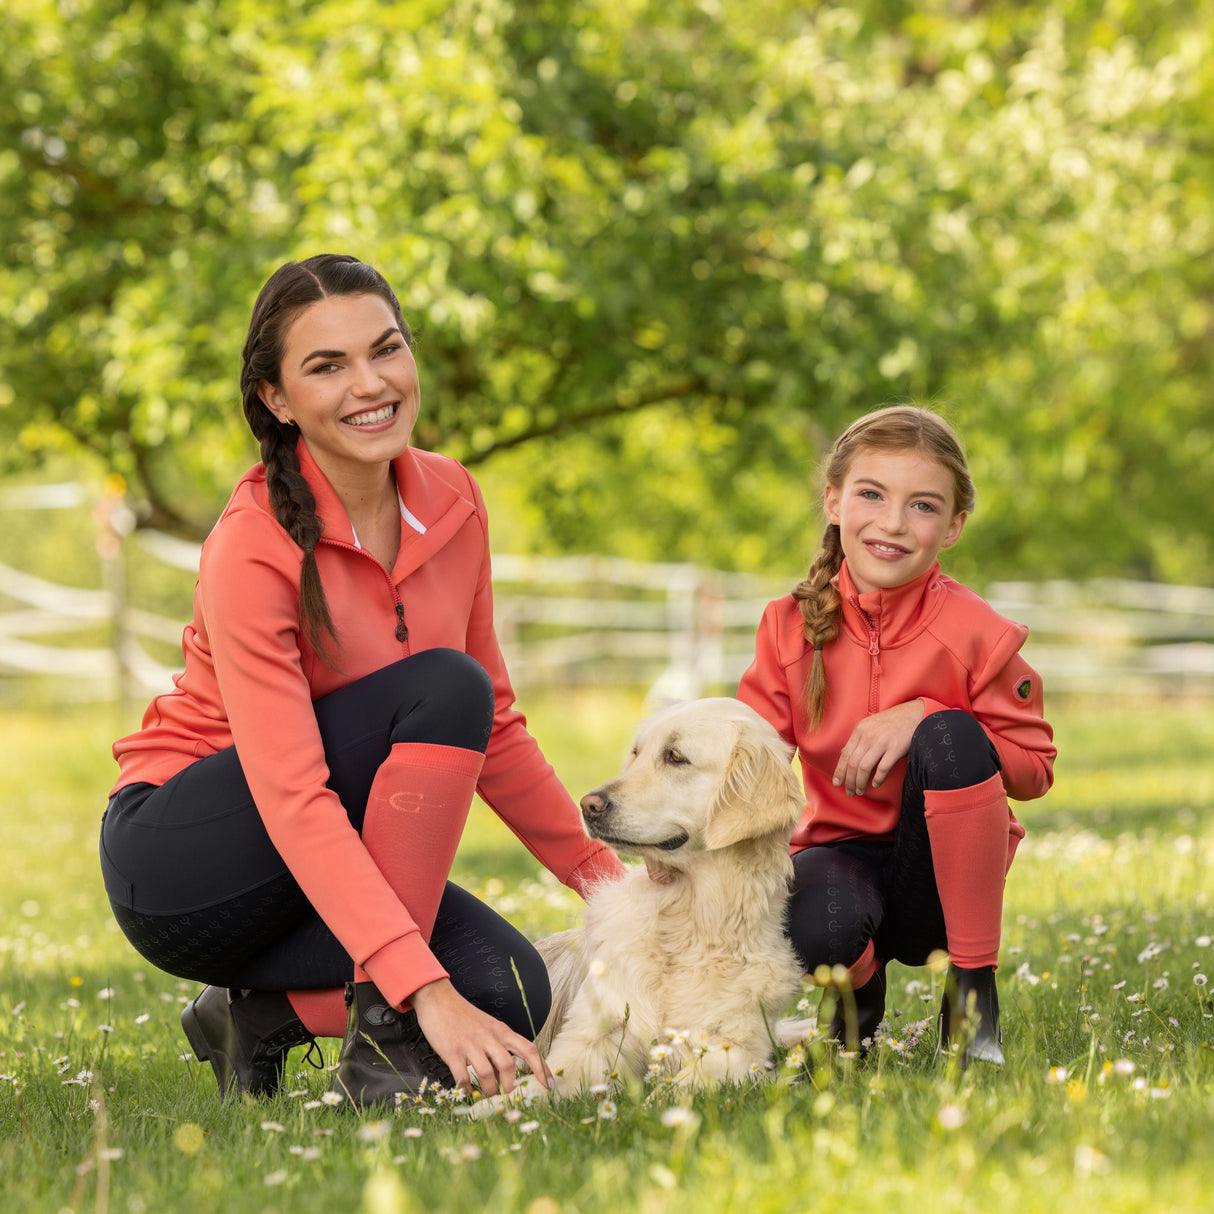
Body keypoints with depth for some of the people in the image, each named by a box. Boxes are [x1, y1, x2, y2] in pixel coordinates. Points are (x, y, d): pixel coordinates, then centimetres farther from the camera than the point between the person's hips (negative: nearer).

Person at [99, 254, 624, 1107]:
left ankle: (263, 1011, 2)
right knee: (443, 689, -27)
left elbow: (492, 728, 9)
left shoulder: (452, 502, -3)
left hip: (325, 864, 6)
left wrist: (606, 877, 5)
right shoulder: (253, 548, -23)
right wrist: (426, 991, -41)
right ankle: (381, 1038, -23)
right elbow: (294, 800, -32)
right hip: (180, 864, -6)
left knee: (510, 991, -21)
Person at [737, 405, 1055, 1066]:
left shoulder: (974, 633, -11)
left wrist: (924, 718, -23)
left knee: (949, 737, -31)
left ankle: (974, 988, -15)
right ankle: (857, 986, 7)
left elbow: (1034, 768, -7)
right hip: (842, 851, 0)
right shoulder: (792, 625, -4)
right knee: (813, 928, -37)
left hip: (942, 877, 0)